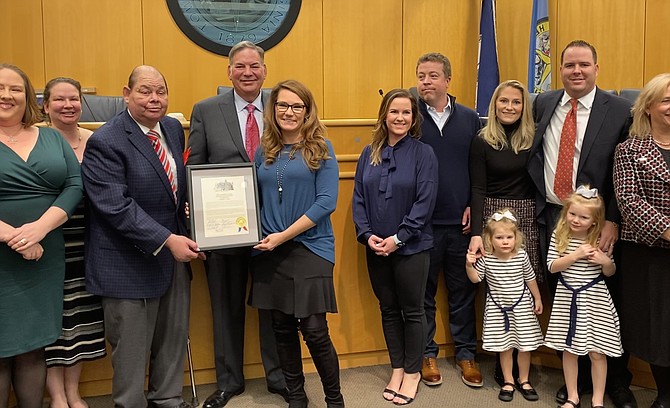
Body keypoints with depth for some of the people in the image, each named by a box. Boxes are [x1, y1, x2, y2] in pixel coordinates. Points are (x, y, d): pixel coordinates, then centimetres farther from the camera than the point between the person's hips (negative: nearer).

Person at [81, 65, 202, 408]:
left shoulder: (173, 128, 7)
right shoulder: (105, 142, -16)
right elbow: (115, 206, -22)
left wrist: (187, 207, 1)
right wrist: (166, 240, -27)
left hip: (173, 252, 7)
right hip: (131, 261, -7)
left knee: (174, 337, 17)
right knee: (132, 346, 7)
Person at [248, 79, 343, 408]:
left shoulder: (320, 148, -2)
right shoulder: (264, 151, 9)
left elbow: (327, 201, -10)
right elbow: (256, 199, 13)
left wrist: (284, 235, -14)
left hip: (310, 248, -4)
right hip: (270, 252, 4)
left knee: (314, 330, -6)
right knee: (282, 328, 10)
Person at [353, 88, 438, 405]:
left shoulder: (423, 153, -6)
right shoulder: (369, 154, 5)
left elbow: (425, 203, -12)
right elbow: (358, 198, 4)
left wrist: (398, 238, -17)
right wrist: (366, 234, -9)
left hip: (411, 247, -4)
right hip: (375, 248, 4)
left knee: (412, 310, 8)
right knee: (388, 309, 14)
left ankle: (413, 371, 24)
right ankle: (397, 368, 29)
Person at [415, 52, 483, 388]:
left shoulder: (469, 119, 6)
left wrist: (474, 206, -1)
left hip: (461, 221, 2)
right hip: (422, 222, -1)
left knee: (463, 290, 11)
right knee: (423, 291, 10)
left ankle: (466, 352, 27)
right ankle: (427, 353, 25)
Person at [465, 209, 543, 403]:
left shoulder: (522, 256, -12)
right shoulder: (485, 259, -14)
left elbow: (530, 279, 1)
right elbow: (475, 279, -4)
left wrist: (537, 299, 9)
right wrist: (469, 265, -22)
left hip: (522, 307, 0)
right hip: (498, 308, 0)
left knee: (525, 346, 9)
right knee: (505, 347, 10)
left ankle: (523, 380, 29)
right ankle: (508, 381, 27)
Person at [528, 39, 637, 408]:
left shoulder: (619, 110, -4)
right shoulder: (542, 105, 7)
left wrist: (613, 221, -12)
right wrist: (539, 198, 3)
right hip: (550, 216, 3)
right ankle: (576, 376, 29)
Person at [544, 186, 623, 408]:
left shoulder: (601, 240, -6)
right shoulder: (559, 236, -5)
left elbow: (610, 273, 5)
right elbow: (552, 266, -9)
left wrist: (606, 262, -17)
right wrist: (576, 255, -20)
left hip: (595, 301, -1)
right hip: (567, 299, 1)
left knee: (597, 352, 5)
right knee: (569, 350, 11)